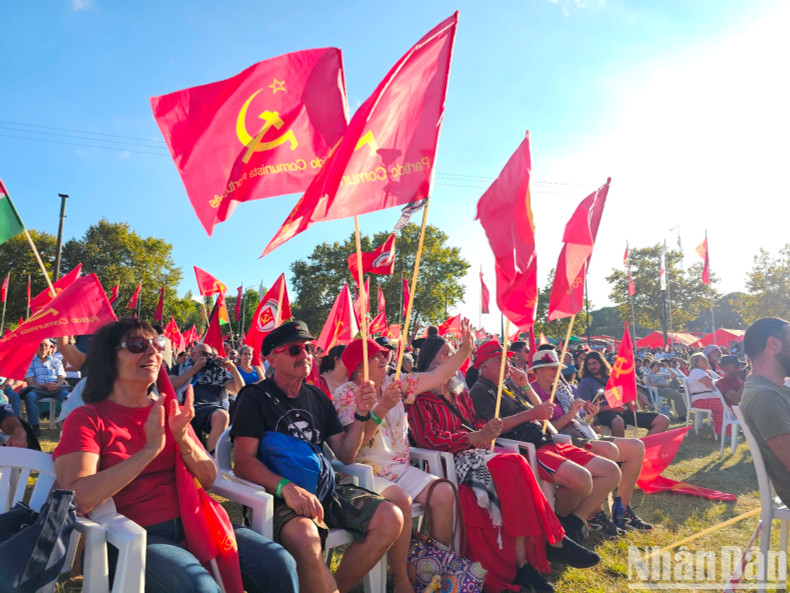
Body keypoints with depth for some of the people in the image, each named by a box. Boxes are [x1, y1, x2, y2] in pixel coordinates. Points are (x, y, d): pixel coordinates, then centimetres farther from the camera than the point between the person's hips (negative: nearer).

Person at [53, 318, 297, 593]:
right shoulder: (87, 419, -3)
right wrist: (150, 449, -20)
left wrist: (183, 439, -11)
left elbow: (208, 478, 7)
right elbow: (77, 499, -18)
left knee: (279, 564, -15)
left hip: (193, 523, 5)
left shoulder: (169, 411, 12)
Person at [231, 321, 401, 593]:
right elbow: (243, 462, -13)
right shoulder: (256, 397, -2)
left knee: (391, 519, -14)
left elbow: (345, 455, 13)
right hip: (278, 495, -6)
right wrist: (286, 487, -28)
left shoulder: (317, 397, 14)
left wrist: (361, 414, -3)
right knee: (305, 537, -37)